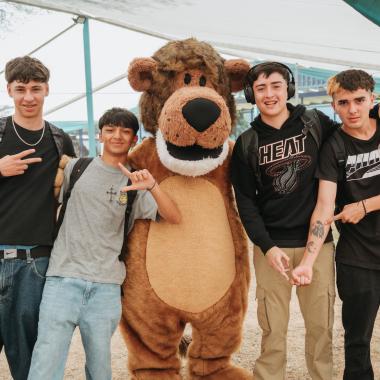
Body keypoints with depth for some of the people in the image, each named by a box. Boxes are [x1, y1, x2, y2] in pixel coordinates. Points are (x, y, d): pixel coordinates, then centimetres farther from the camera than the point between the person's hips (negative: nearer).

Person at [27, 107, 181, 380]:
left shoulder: (135, 184, 8)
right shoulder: (75, 168, 8)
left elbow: (175, 218, -5)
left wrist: (152, 186, -19)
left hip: (107, 287, 1)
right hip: (64, 279, -1)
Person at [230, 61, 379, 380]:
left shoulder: (317, 124, 2)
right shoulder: (246, 144, 2)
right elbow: (245, 201, 1)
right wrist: (267, 247, -10)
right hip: (272, 245, 0)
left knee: (321, 324, 8)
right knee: (273, 328, 4)